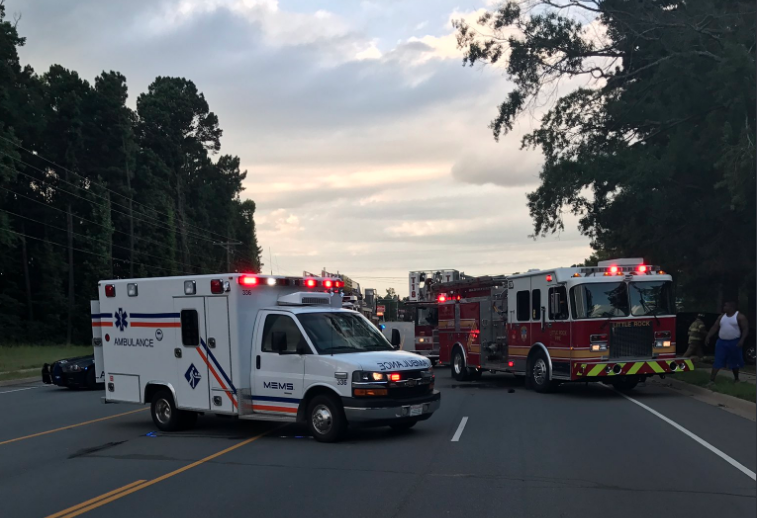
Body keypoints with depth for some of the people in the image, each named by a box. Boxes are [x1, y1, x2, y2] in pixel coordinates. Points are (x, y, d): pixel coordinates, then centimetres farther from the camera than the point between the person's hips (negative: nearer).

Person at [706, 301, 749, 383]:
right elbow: (715, 327, 8)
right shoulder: (721, 317, 9)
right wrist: (708, 336, -3)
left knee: (735, 362, 10)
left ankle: (736, 378, 30)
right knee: (717, 361, -4)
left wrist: (742, 340, -21)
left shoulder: (740, 317, -6)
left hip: (734, 342, -3)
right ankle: (712, 379, -8)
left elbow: (745, 329, -10)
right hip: (721, 342, 3)